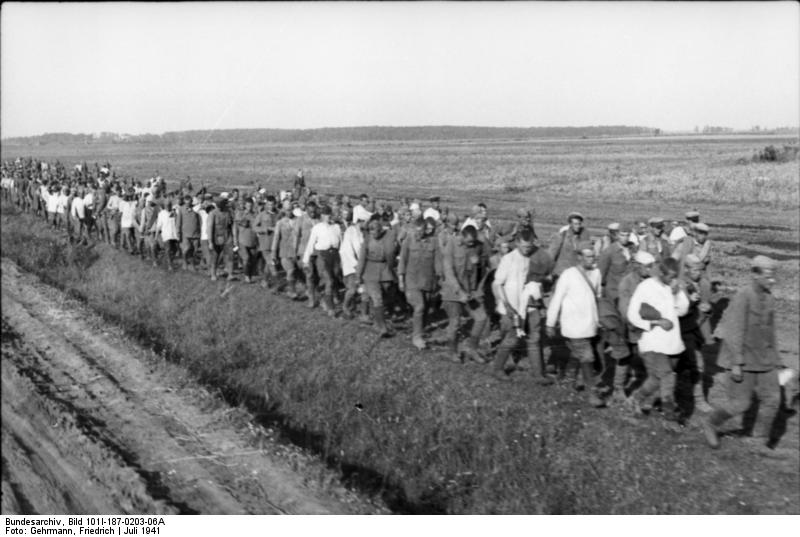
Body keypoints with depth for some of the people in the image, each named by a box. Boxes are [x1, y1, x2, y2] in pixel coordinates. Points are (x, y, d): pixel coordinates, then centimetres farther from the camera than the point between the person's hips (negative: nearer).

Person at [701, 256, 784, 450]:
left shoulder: (769, 298, 6)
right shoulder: (743, 296, -18)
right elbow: (734, 332, -20)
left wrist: (775, 360, 18)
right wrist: (736, 364, -21)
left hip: (764, 360, 7)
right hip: (742, 360, -7)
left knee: (772, 399, 3)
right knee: (740, 403, -2)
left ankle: (760, 440, 19)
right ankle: (710, 424, 23)